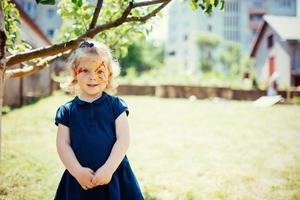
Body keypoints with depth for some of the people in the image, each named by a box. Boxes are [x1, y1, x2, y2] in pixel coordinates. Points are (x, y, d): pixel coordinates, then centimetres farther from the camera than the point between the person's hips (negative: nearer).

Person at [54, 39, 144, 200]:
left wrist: (108, 169, -14)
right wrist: (78, 171, -12)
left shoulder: (115, 105, 0)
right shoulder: (67, 110, 3)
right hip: (80, 179, 1)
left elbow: (123, 140, -6)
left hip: (114, 175, -1)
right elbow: (62, 144, 0)